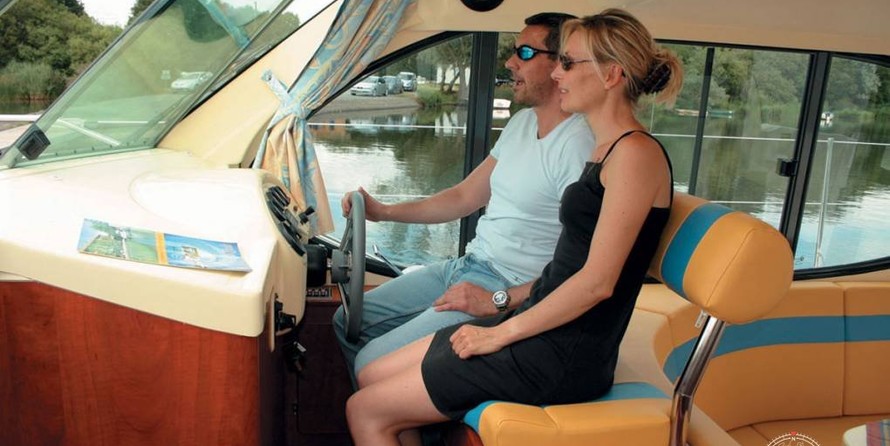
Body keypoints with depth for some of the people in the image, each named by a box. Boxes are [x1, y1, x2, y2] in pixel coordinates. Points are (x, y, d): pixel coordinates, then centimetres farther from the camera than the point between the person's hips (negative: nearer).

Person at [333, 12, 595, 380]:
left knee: (373, 362, -17)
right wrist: (384, 211, 11)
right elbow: (466, 197, 17)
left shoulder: (578, 144, -19)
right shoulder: (522, 122, 11)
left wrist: (498, 301, -22)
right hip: (467, 265, 9)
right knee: (350, 320, 11)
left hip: (515, 294, -9)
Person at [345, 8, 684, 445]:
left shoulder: (636, 152, -16)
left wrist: (501, 334, -13)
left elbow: (597, 281, -21)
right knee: (370, 377, 10)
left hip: (565, 354, -9)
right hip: (544, 325, 9)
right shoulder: (606, 149, 13)